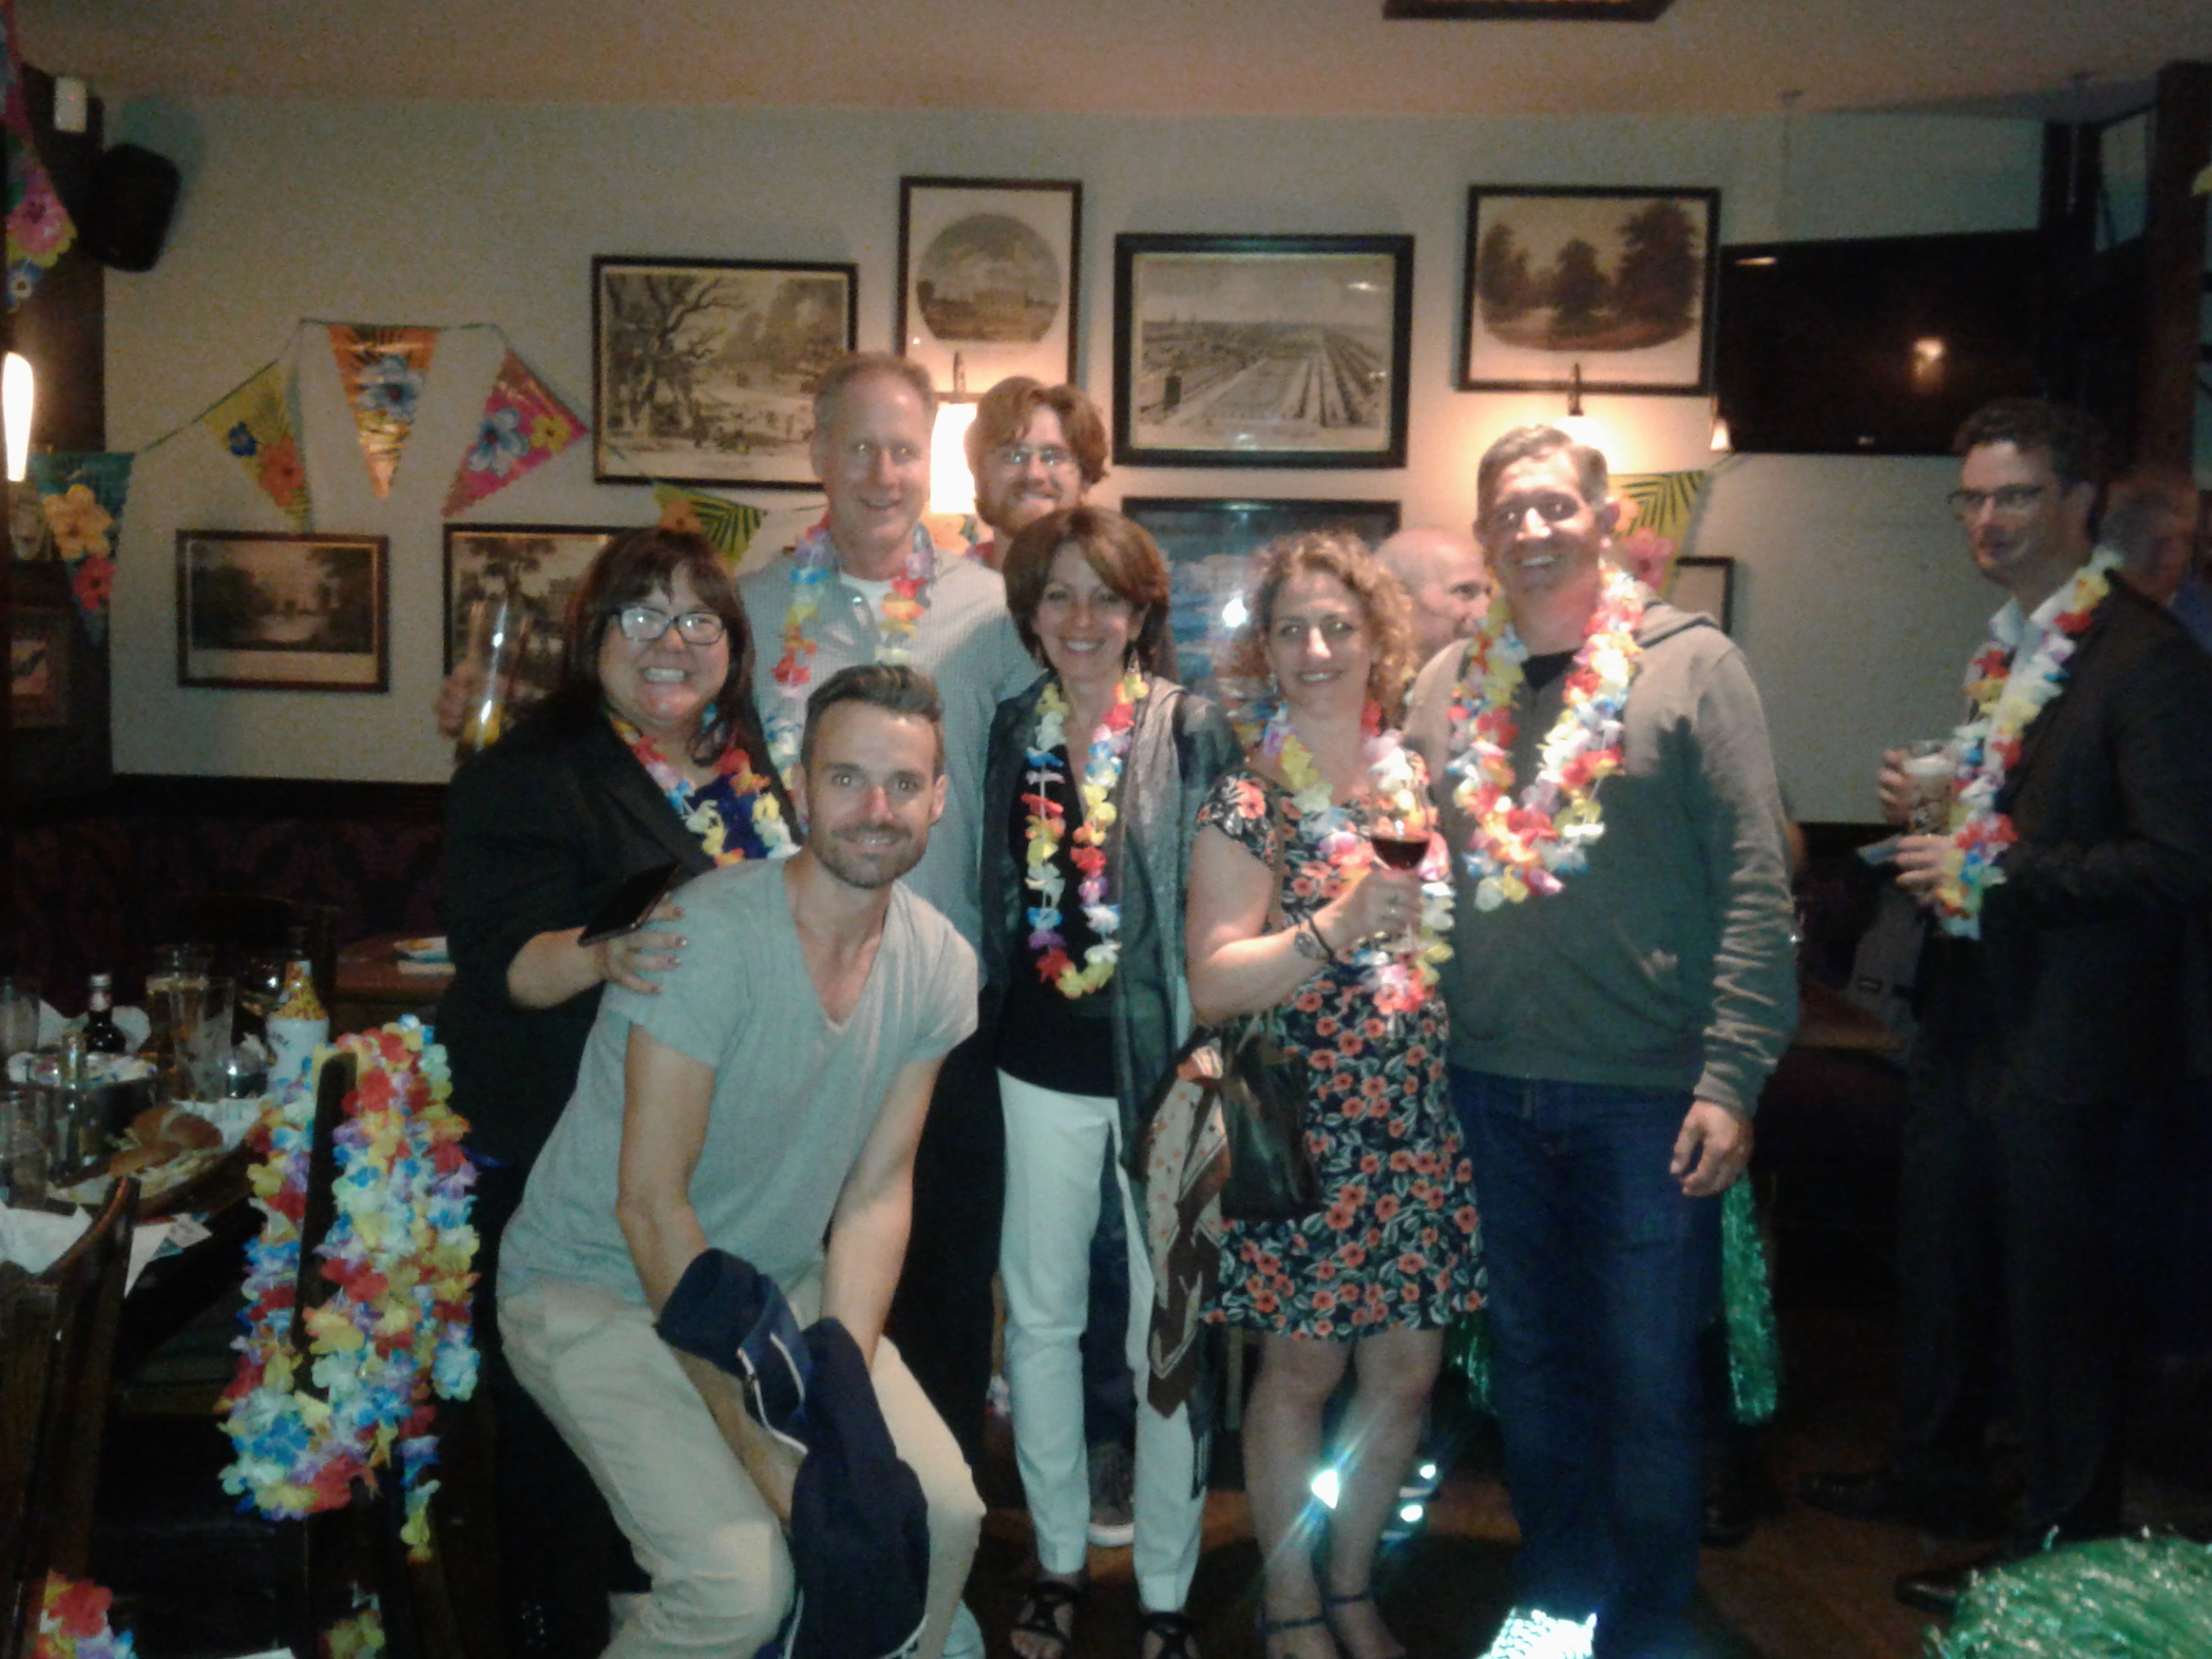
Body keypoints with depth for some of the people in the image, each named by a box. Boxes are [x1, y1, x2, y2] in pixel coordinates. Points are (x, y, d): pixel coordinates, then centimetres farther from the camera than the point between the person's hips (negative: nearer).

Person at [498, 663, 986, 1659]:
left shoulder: (939, 966, -6)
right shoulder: (707, 937, -25)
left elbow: (877, 1194, -3)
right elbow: (651, 1205, -23)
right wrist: (764, 1443, -20)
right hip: (598, 1284, -5)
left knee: (942, 1515, -9)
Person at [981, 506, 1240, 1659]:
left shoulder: (1193, 730, -6)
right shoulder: (1014, 731, 6)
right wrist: (985, 1020, 8)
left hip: (1160, 1056, -4)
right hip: (1041, 1062, 4)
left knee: (1166, 1330, 5)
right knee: (1039, 1315, 13)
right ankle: (1057, 1560, 31)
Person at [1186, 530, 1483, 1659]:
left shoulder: (1415, 780, 8)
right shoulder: (1246, 800, -7)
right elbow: (1212, 984, -15)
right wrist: (1339, 927, -24)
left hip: (1417, 1124, 5)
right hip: (1301, 1127, -5)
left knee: (1406, 1366, 11)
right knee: (1302, 1366, 5)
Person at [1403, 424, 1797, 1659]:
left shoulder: (1694, 665, -5)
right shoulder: (1448, 686, 7)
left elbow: (1756, 889, -8)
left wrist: (1732, 1076, -14)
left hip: (1649, 1092, -4)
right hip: (1492, 1084, 4)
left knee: (1650, 1377, 7)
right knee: (1533, 1360, 16)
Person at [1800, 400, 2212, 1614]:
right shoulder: (2006, 646, 10)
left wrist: (1993, 866, -23)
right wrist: (1926, 809, 1)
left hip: (2061, 1035, -9)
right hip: (1966, 1012, 9)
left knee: (2053, 1295, 6)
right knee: (1939, 1263, 21)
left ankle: (2064, 1545, 25)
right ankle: (1933, 1477, 41)